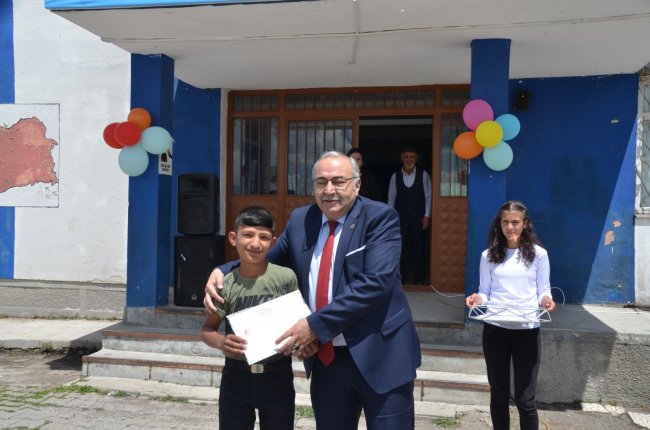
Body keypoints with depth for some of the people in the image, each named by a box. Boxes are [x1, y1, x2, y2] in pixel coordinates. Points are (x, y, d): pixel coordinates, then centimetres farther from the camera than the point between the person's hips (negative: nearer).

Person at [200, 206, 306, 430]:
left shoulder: (286, 278, -10)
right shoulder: (226, 284, -7)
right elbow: (207, 328, 1)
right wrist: (220, 341, -20)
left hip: (277, 376, -1)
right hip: (236, 377, 1)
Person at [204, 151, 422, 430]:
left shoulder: (380, 217, -10)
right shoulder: (300, 220, 6)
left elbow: (376, 282, -22)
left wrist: (317, 324, -23)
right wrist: (222, 271, -2)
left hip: (380, 355, -4)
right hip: (325, 359, 5)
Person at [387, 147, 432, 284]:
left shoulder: (423, 175, -1)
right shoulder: (395, 176, 2)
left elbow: (428, 197, 0)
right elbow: (391, 199, 5)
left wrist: (427, 216, -6)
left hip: (418, 217, -1)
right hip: (401, 218, 1)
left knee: (419, 248, 4)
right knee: (401, 248, 4)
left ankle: (420, 278, 16)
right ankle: (400, 277, 16)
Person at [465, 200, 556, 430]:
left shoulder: (538, 254, 3)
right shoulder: (489, 255, 6)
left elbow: (543, 290, 4)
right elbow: (485, 292, 8)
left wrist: (546, 300, -18)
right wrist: (478, 298, -14)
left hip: (527, 331, -1)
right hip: (495, 330, 1)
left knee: (525, 399, 0)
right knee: (499, 394, 11)